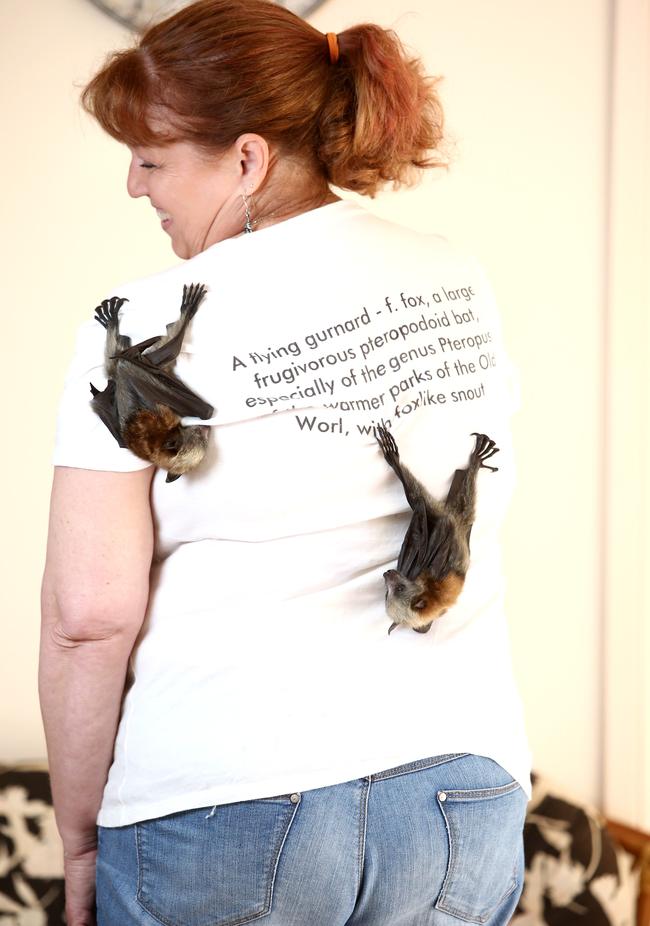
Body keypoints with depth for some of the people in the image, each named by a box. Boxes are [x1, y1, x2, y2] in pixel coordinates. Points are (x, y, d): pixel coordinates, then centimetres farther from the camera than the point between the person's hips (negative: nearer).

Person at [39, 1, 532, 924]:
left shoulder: (147, 325, -12)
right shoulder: (462, 282, 3)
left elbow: (89, 612, -14)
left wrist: (81, 841, -2)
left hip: (221, 813, -4)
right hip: (463, 797, 5)